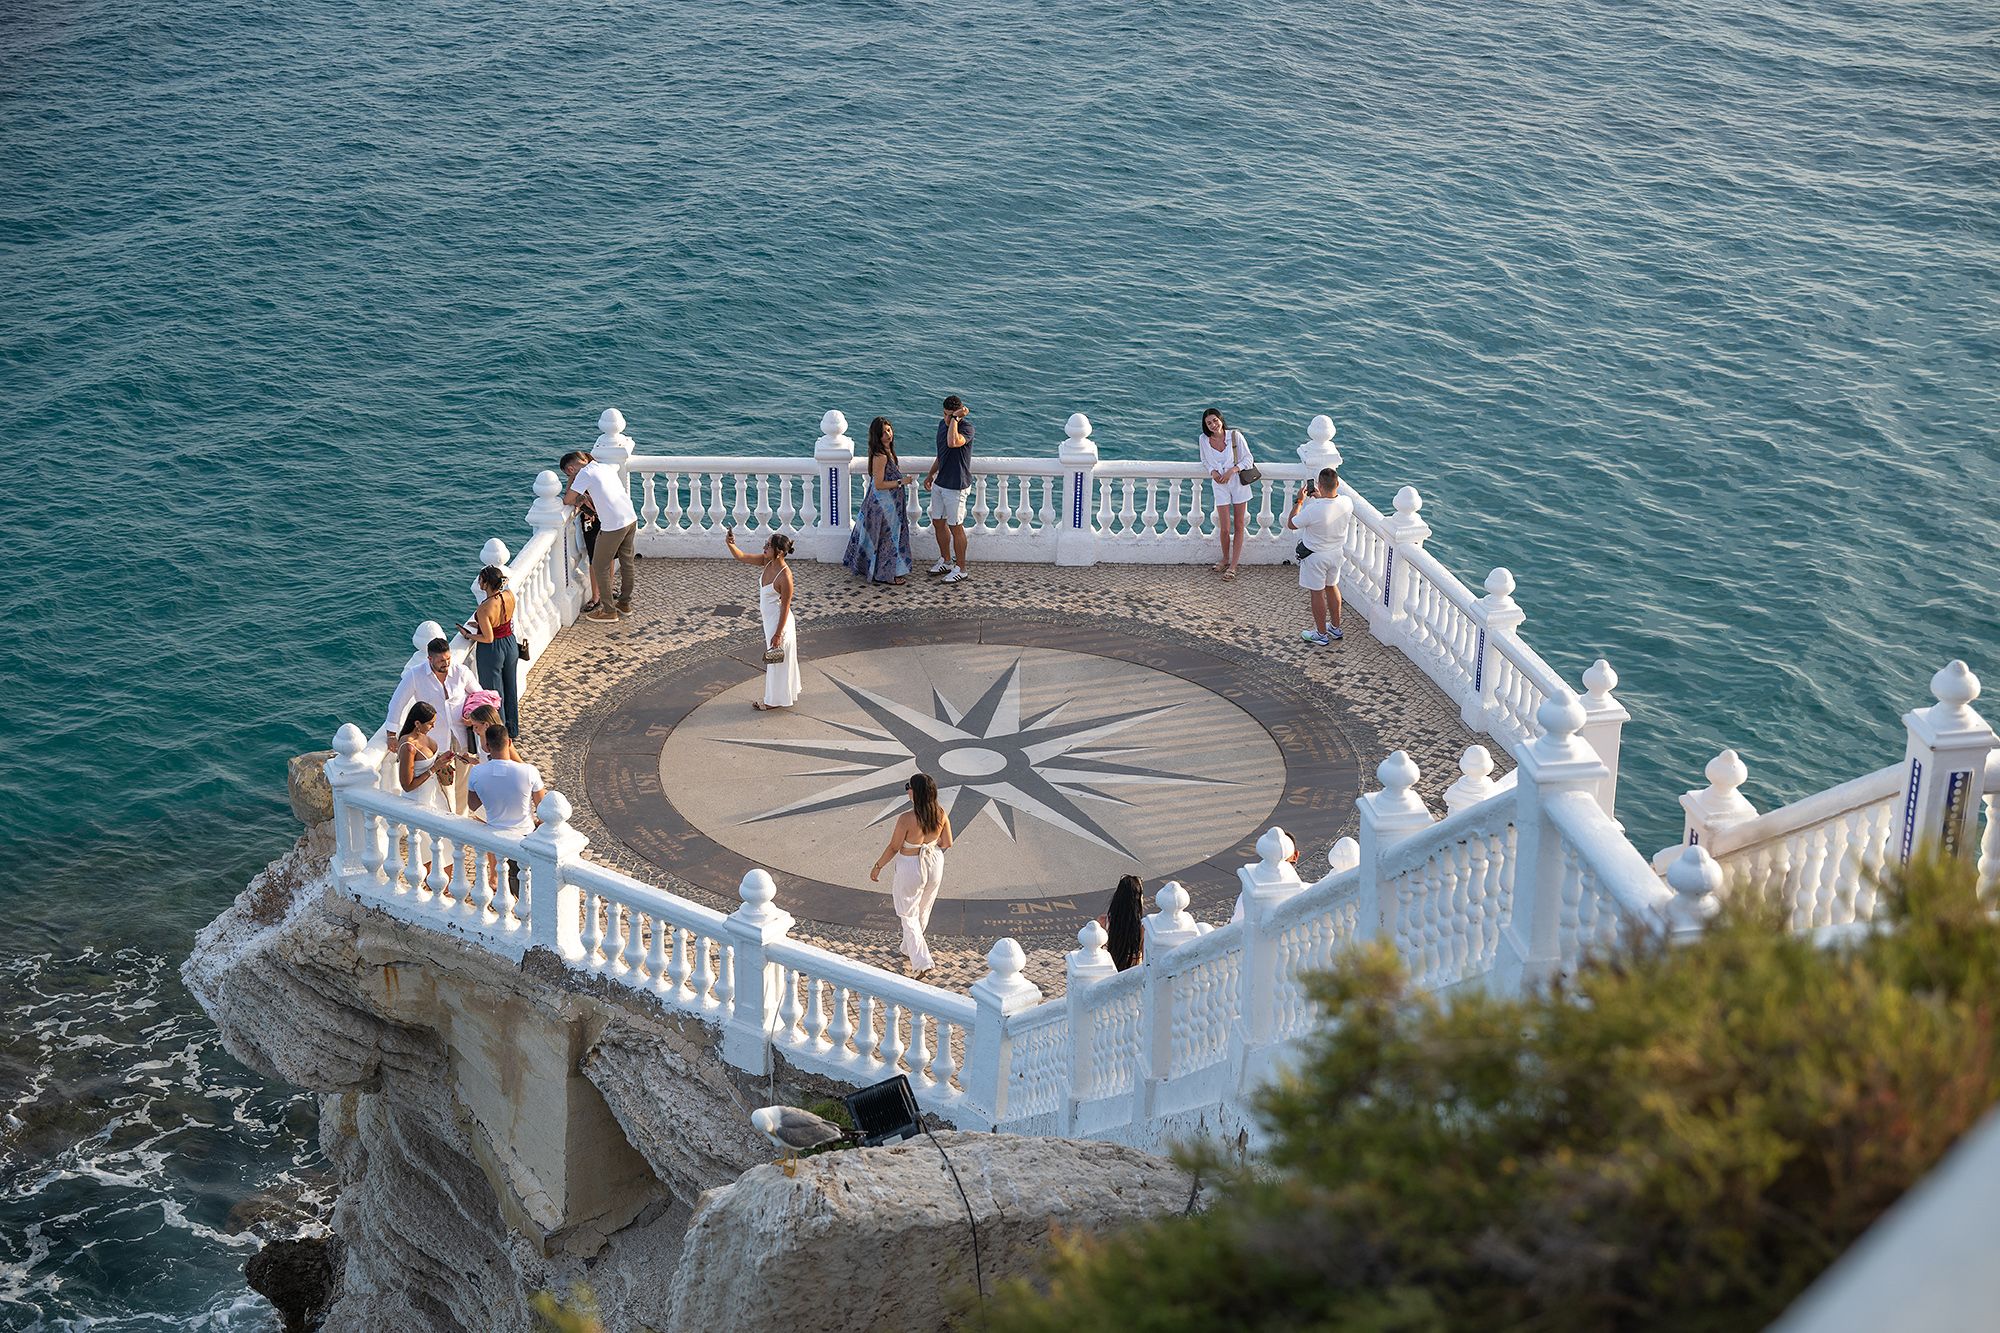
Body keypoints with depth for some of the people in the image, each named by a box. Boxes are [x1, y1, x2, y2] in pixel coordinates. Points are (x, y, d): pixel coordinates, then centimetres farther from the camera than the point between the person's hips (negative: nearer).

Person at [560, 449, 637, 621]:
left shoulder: (584, 474, -9)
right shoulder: (607, 467, 14)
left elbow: (566, 501, -6)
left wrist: (579, 498, 13)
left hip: (613, 526, -8)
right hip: (631, 518, 8)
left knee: (599, 567, 7)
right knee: (626, 563, 21)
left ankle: (608, 611, 12)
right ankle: (625, 604, 33)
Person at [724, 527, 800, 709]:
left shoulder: (785, 576, -29)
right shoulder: (768, 562, -7)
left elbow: (785, 607, -23)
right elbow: (742, 557, 1)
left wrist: (778, 634, -18)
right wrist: (730, 544, -20)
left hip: (779, 622, -9)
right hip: (769, 620, 9)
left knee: (777, 661, 8)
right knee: (781, 660, 22)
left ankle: (774, 700, 24)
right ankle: (786, 695, 38)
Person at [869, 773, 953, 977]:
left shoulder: (906, 819, -29)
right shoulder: (941, 814, -14)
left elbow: (893, 848, -17)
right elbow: (947, 844, -2)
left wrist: (877, 867, -2)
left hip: (911, 868, -6)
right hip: (935, 865, 6)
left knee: (908, 915, 12)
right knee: (923, 911, 26)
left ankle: (921, 961, 3)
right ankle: (909, 949, 48)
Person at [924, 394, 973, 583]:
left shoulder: (966, 427, -18)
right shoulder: (943, 424, 8)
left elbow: (953, 442, -40)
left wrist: (955, 419, -31)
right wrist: (931, 474, 26)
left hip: (956, 486, -8)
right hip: (940, 483, 8)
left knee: (955, 527, -1)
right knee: (938, 522, 16)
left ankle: (960, 568, 9)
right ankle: (946, 561, 31)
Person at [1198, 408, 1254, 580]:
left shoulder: (1235, 436, -12)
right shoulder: (1204, 440, -5)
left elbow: (1248, 459, -6)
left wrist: (1232, 470, -19)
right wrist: (1212, 472, -11)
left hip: (1238, 483, -1)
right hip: (1220, 486, 1)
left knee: (1239, 526, 4)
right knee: (1224, 528, -3)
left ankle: (1233, 565, 12)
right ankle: (1225, 558, 24)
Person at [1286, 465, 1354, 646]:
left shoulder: (1313, 510, -34)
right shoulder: (1347, 503, -17)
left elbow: (1291, 524, -15)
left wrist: (1299, 501, -7)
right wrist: (1321, 498, 13)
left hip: (1315, 556, -6)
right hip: (1336, 552, 6)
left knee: (1317, 593, 11)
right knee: (1331, 587, 25)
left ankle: (1321, 635, 24)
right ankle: (1335, 628, 40)